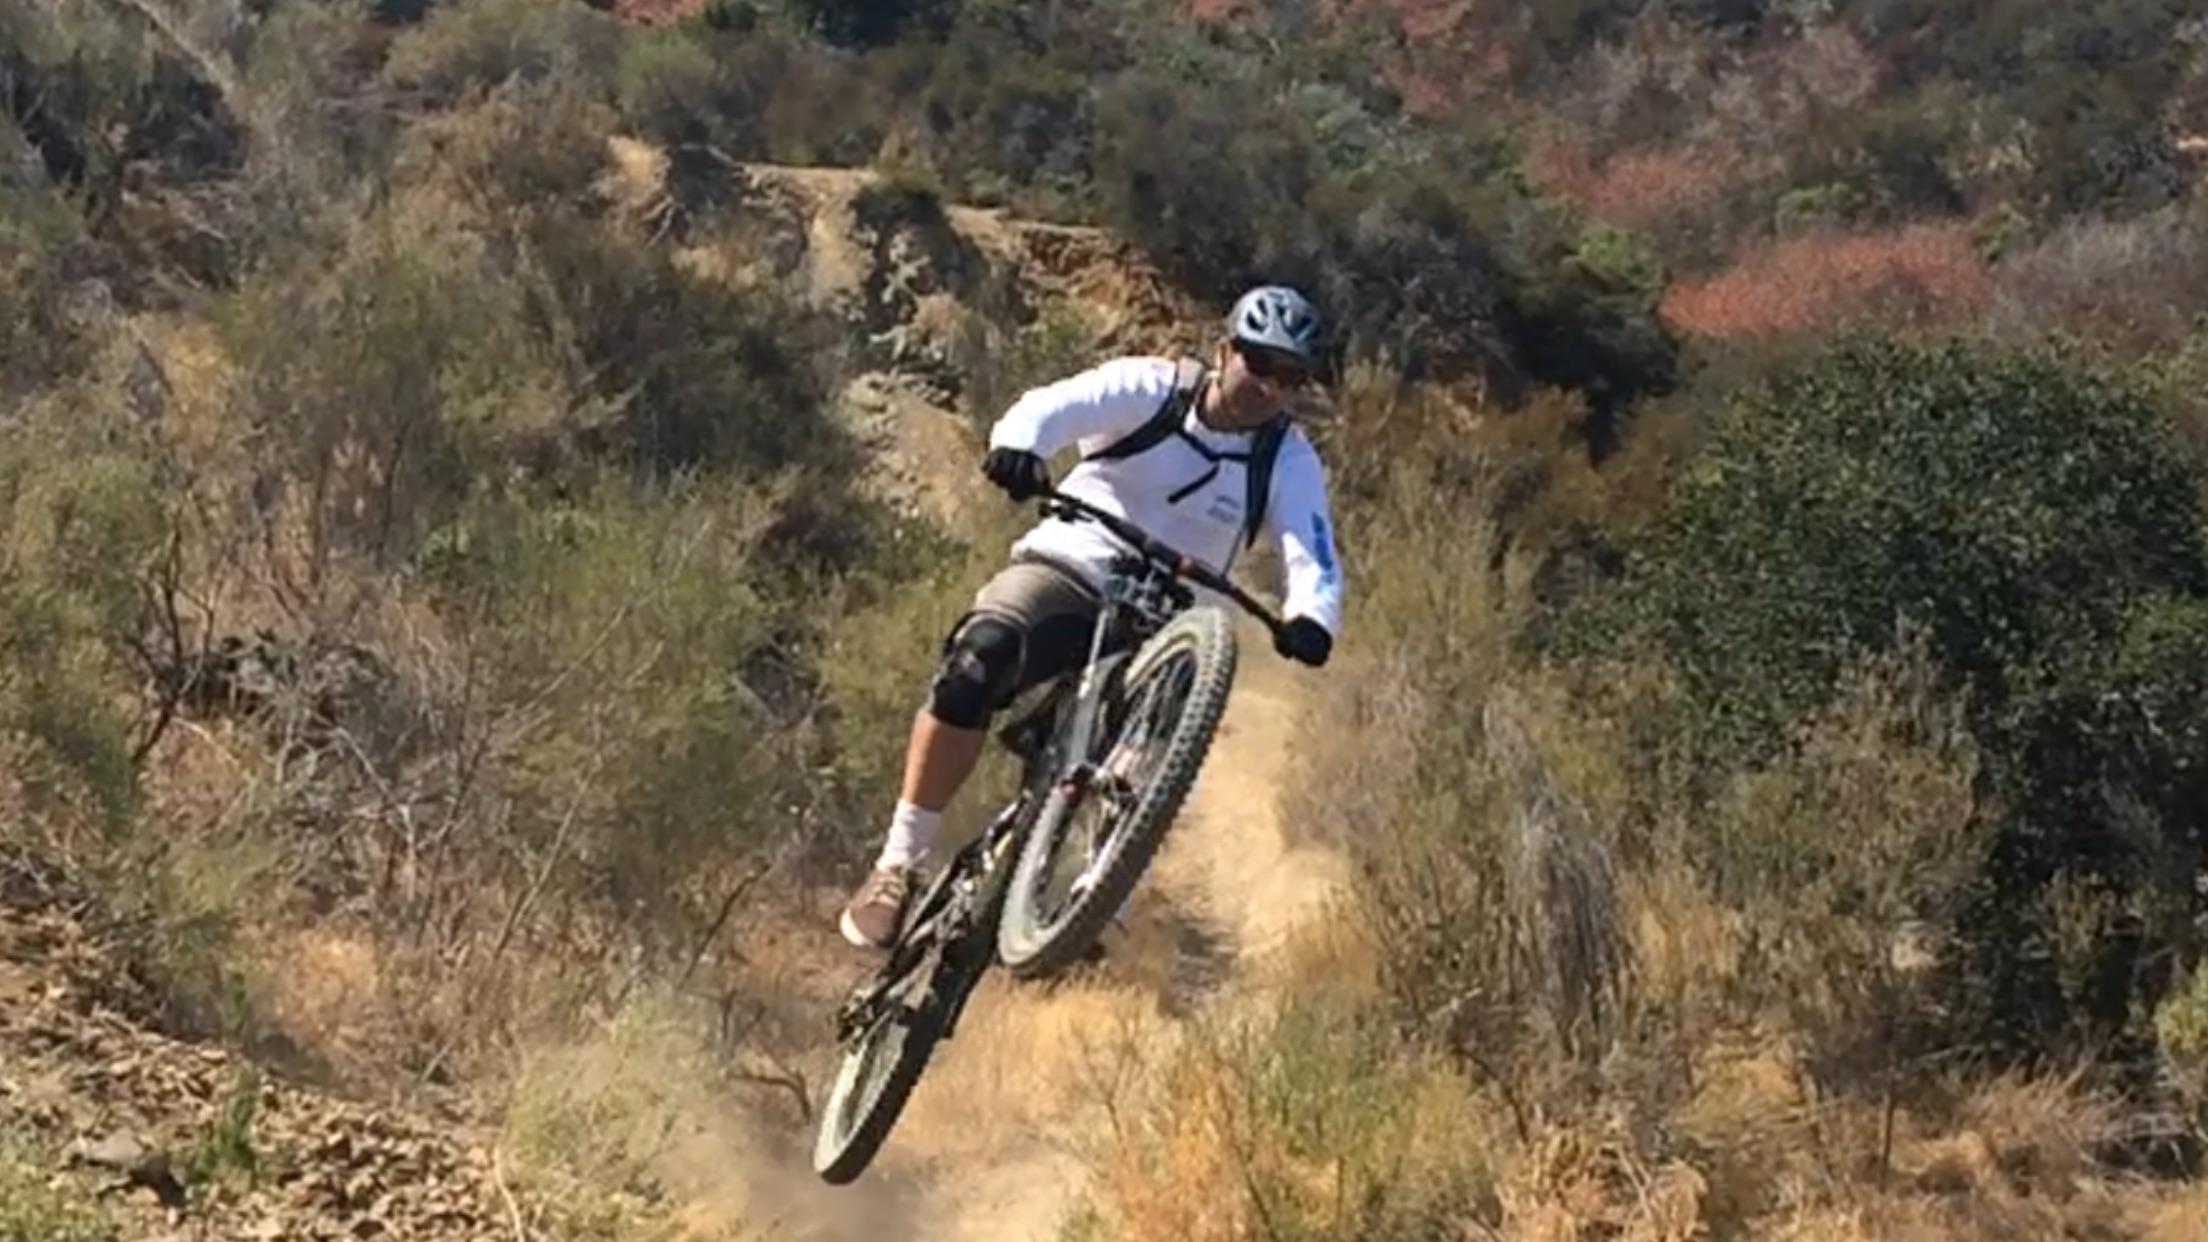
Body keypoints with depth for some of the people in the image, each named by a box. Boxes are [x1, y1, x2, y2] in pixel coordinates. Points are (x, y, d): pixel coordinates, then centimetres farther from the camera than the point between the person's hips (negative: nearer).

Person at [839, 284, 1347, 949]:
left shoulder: (1289, 462, -3)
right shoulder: (1150, 388, -7)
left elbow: (1314, 560, -17)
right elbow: (1055, 404, -25)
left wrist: (1311, 618, -41)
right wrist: (1018, 444, -49)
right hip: (1065, 573, -2)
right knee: (980, 656, -31)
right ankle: (899, 864, -23)